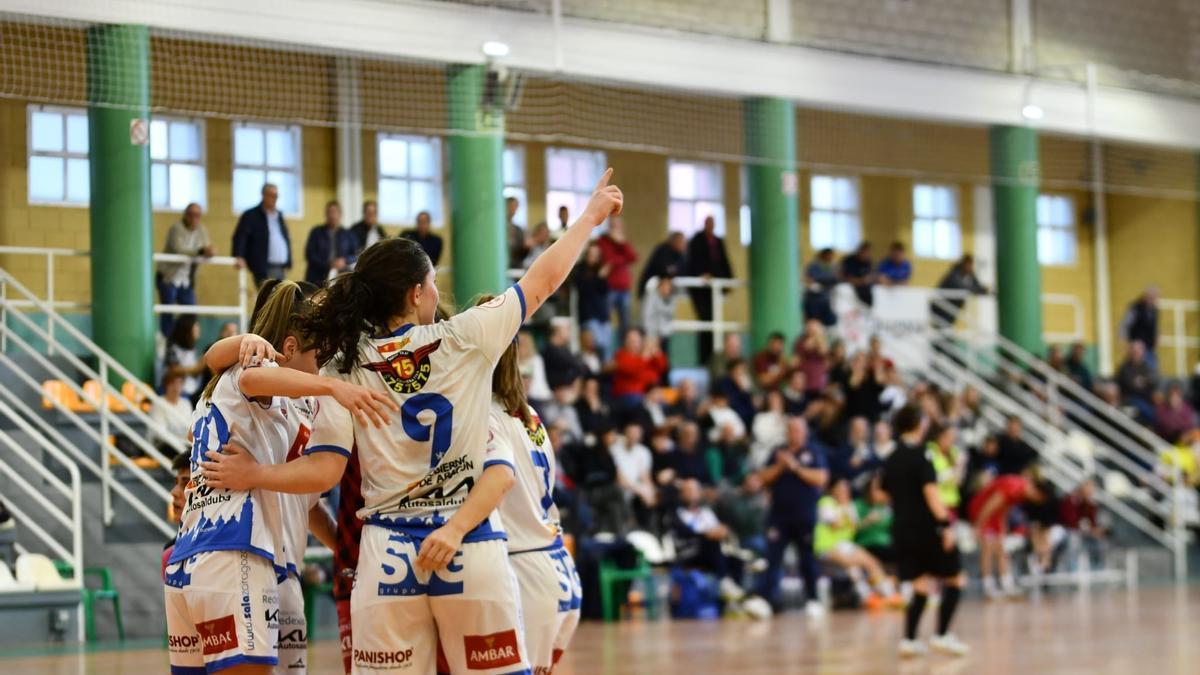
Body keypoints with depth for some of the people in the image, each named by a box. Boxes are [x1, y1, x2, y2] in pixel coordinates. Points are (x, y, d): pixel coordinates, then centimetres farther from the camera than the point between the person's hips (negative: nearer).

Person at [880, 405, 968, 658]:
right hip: (927, 528, -7)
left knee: (921, 585, 11)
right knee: (955, 580, 4)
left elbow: (885, 493, 21)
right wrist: (945, 524, -24)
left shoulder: (892, 459, 11)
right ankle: (941, 636, -4)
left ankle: (909, 640, -1)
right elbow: (930, 492, -20)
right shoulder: (921, 455, -11)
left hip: (902, 530, 7)